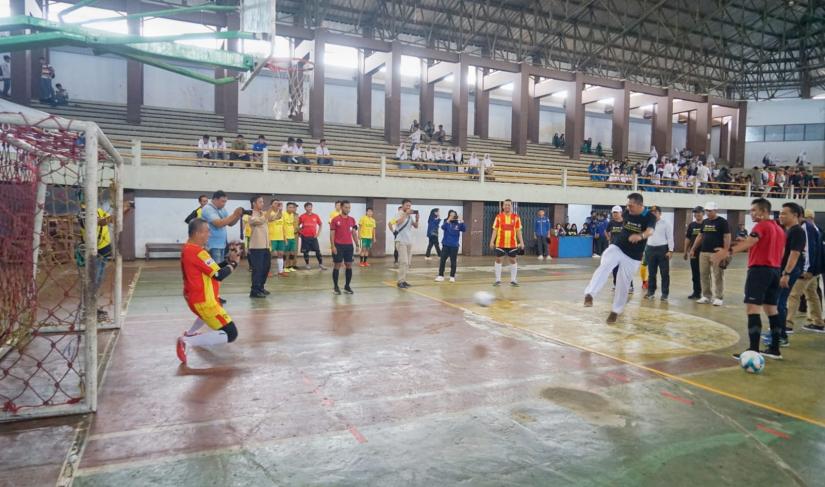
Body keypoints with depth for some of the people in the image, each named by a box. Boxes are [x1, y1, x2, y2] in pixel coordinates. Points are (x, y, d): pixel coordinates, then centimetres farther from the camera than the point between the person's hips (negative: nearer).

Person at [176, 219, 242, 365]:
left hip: (194, 297, 10)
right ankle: (188, 342, -17)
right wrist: (233, 263, -6)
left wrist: (228, 259, 2)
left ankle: (190, 333, 44)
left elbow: (212, 268, 13)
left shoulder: (188, 248, 7)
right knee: (231, 335, -11)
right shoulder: (197, 252, -22)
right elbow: (219, 275, -21)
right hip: (203, 301, -10)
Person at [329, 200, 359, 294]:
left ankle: (347, 286, 15)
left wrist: (357, 245, 7)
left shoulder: (352, 220, 9)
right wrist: (333, 246, -12)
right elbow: (332, 234, -5)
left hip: (349, 245, 4)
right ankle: (336, 287, 10)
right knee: (337, 265, 1)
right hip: (338, 246, -4)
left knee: (349, 265, 5)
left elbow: (354, 233, 13)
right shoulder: (335, 219, -4)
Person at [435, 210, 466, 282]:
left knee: (453, 261, 5)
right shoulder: (446, 222, -1)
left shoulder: (458, 224, 1)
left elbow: (464, 229, -11)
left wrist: (462, 222, -24)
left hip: (454, 245, 0)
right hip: (446, 245, 0)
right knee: (442, 260, 0)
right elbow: (443, 227, -19)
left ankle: (452, 276, 15)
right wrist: (448, 220, -31)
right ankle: (440, 276, 8)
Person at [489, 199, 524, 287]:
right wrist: (492, 241, -7)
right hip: (500, 243, -1)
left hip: (512, 244, 1)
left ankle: (513, 280, 16)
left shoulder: (516, 217, 3)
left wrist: (521, 242, -2)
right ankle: (498, 280, 13)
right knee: (498, 259, 4)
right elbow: (495, 230, 1)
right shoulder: (499, 217, 1)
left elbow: (518, 231, 5)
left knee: (513, 260, 6)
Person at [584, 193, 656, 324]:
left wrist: (640, 236, -58)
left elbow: (650, 231, -36)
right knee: (604, 267, -28)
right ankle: (589, 294, -40)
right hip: (617, 248, 2)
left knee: (623, 285, 5)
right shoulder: (627, 213, -3)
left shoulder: (649, 217, -15)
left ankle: (615, 311, 25)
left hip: (633, 257, -2)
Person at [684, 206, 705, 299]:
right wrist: (685, 251, 11)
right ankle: (696, 292, 18)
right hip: (693, 253, 4)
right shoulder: (691, 225, 10)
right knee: (695, 274, 10)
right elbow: (687, 238, 12)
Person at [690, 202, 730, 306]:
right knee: (703, 275, 8)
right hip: (703, 252, 6)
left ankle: (718, 297, 4)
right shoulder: (704, 222, 14)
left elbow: (727, 237, -8)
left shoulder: (722, 222, -4)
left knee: (717, 276, -2)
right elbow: (700, 236, 20)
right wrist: (693, 249, 16)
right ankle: (706, 296, 17)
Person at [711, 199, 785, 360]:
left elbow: (750, 241, -29)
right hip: (775, 270, 9)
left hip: (759, 269, -9)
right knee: (771, 309, 14)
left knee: (752, 308, -11)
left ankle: (753, 350, -16)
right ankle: (775, 349, 19)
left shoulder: (762, 226, -9)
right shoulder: (779, 229, 18)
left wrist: (729, 251, -42)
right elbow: (781, 252, 22)